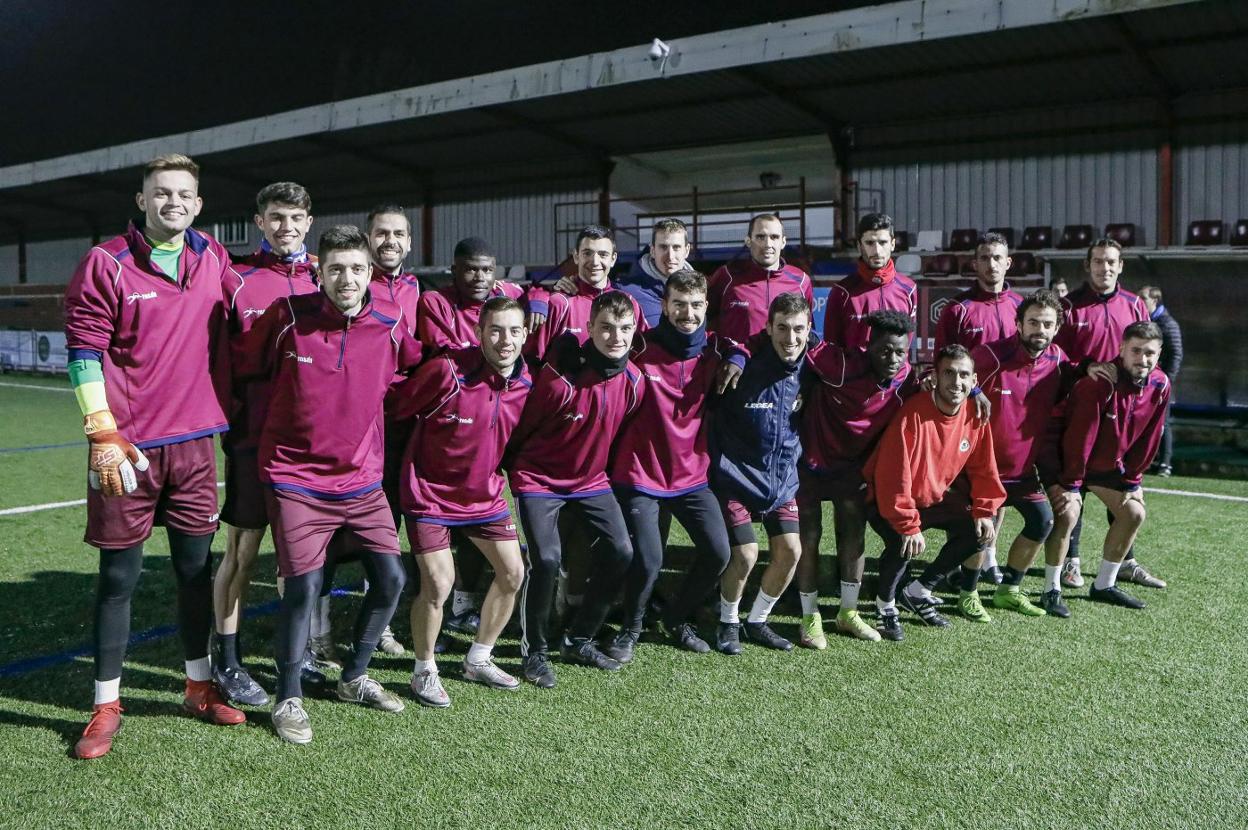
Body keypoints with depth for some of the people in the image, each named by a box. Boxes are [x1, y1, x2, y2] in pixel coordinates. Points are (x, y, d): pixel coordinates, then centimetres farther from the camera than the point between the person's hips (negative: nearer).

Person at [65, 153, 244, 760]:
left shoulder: (215, 260, 7)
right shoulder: (106, 264, -5)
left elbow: (227, 339, 20)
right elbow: (83, 352, -7)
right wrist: (103, 434, -14)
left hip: (195, 442, 4)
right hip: (127, 447, -4)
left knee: (196, 566, 12)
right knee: (119, 573, 4)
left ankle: (199, 686, 27)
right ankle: (106, 705, 17)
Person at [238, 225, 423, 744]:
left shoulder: (391, 322, -4)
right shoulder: (288, 315, -11)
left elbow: (417, 368, 16)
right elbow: (246, 370, 4)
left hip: (362, 478, 4)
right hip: (296, 478, -4)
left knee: (391, 578, 3)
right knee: (304, 585, -11)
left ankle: (355, 678, 27)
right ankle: (288, 699, 10)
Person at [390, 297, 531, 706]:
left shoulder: (526, 383, -8)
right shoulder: (447, 370, -25)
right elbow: (397, 408, -12)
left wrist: (496, 472, 14)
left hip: (484, 493, 6)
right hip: (431, 492, -6)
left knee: (513, 573, 8)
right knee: (438, 584, -14)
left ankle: (478, 660, 30)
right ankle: (424, 672, 13)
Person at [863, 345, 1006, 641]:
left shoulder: (975, 416, -8)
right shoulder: (913, 414, -29)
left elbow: (983, 469, 5)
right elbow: (893, 477, -30)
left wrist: (984, 511, -5)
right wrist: (909, 526, -28)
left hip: (935, 497, 7)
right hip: (889, 502, -7)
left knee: (980, 529, -5)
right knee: (903, 544, -31)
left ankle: (919, 591, 10)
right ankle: (886, 603, 2)